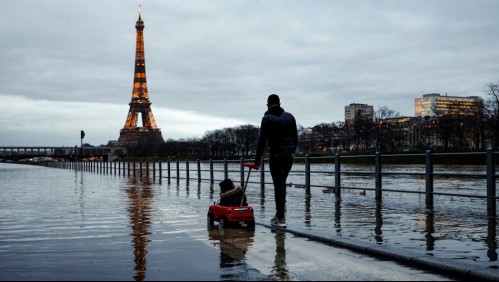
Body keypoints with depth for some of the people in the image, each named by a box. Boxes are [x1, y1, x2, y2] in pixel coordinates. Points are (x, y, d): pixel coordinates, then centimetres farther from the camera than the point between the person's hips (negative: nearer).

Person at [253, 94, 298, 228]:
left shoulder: (267, 118, -6)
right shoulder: (289, 116, 11)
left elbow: (262, 140, -10)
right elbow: (295, 137, 13)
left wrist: (258, 159, -6)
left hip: (276, 155, -5)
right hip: (289, 155, 5)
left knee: (278, 185, -3)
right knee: (282, 184, 17)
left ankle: (280, 218, -2)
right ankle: (280, 214, 19)